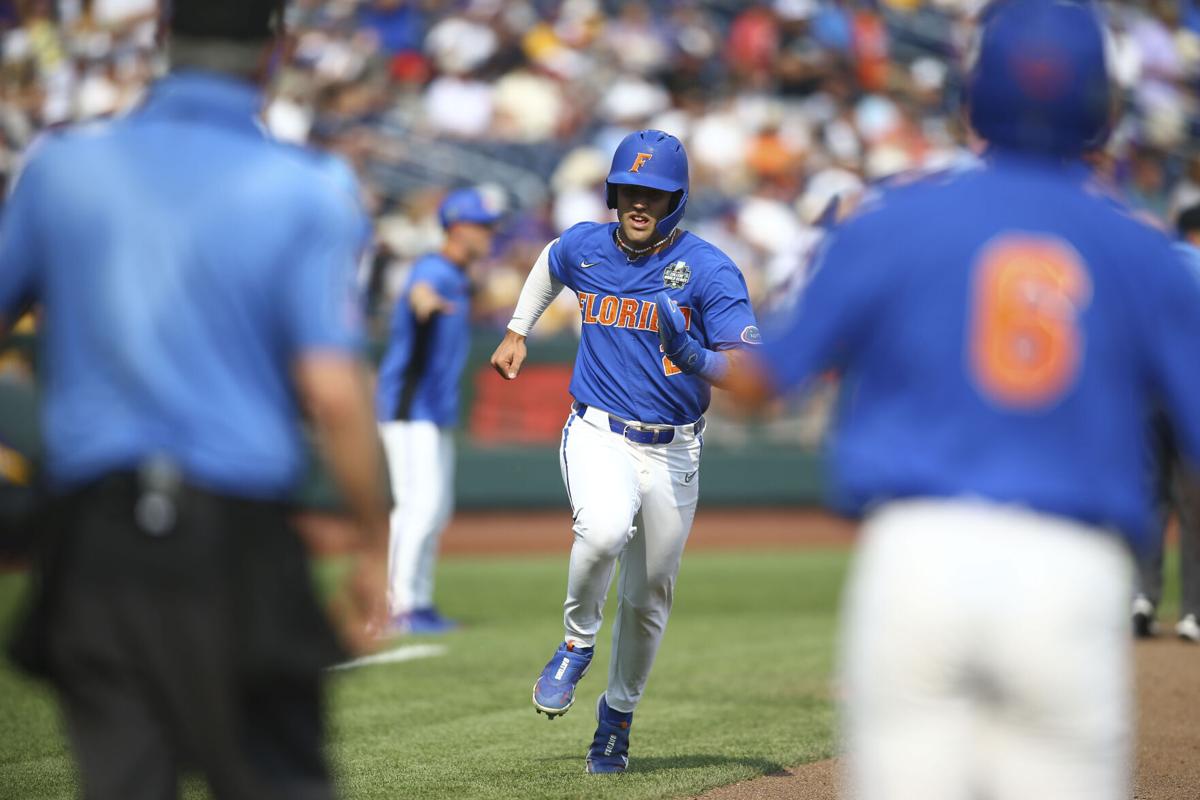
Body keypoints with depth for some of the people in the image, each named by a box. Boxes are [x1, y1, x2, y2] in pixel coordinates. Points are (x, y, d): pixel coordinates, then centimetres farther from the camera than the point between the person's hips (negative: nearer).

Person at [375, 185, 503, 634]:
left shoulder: (458, 278, 13)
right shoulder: (433, 271, -18)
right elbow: (420, 289, -43)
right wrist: (424, 300, -66)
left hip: (436, 410, 10)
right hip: (408, 408, -10)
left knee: (437, 507, 13)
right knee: (420, 503, -16)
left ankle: (418, 604, 19)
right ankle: (398, 606, -15)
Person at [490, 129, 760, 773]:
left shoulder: (708, 269, -11)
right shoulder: (584, 247, 0)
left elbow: (748, 365, -19)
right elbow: (550, 263, 27)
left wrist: (694, 356, -37)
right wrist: (517, 330, 22)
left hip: (673, 451, 0)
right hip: (598, 435, 0)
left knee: (648, 599, 10)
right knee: (604, 530, -32)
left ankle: (617, 714, 34)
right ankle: (576, 644, -5)